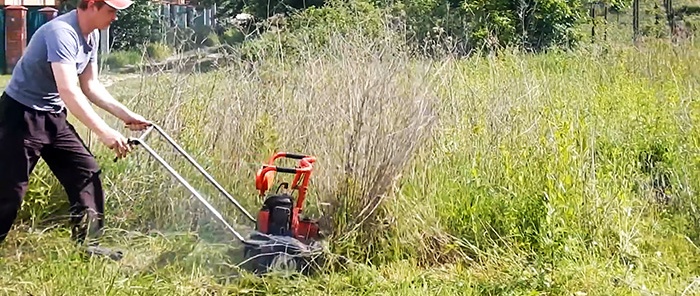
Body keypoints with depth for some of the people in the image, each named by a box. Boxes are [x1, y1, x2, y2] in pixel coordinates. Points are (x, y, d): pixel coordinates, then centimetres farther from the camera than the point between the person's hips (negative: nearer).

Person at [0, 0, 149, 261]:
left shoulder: (91, 36, 2)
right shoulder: (61, 33, -28)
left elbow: (90, 86, 13)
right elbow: (69, 92, -37)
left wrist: (126, 115, 5)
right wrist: (105, 133, -41)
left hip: (53, 115, 9)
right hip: (21, 115, -9)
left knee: (86, 172, 5)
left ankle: (88, 244, 12)